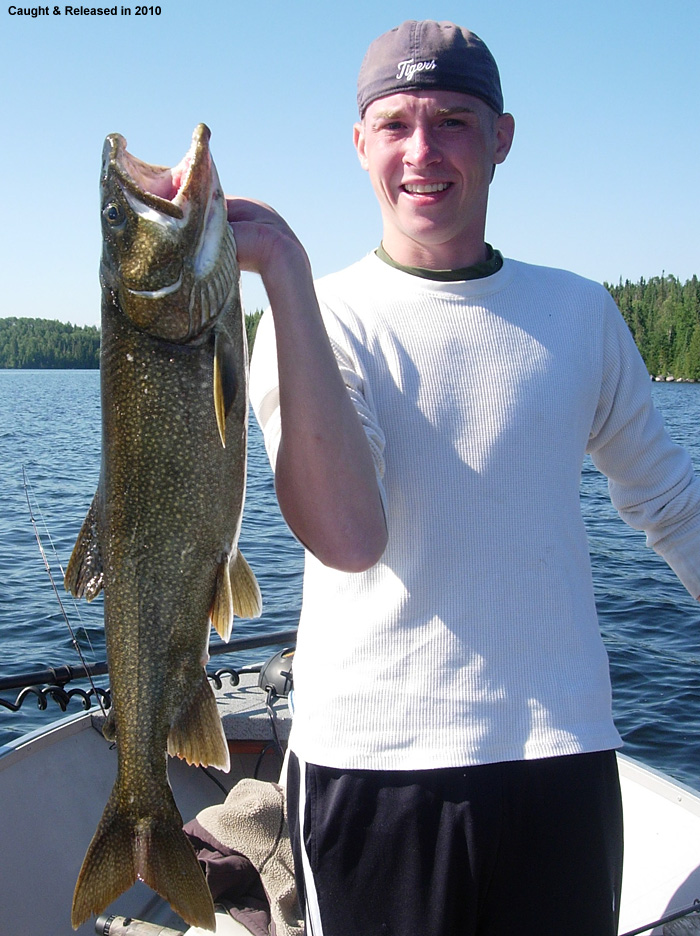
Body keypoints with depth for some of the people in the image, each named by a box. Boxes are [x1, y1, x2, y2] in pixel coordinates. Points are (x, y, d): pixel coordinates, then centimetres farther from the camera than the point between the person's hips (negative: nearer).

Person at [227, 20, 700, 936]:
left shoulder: (581, 312, 4)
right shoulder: (317, 317, -6)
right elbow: (349, 538, -24)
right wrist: (284, 271, -26)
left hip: (562, 751, 3)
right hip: (371, 760, -2)